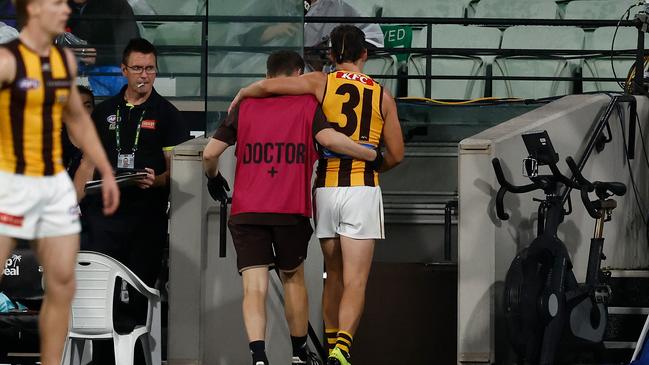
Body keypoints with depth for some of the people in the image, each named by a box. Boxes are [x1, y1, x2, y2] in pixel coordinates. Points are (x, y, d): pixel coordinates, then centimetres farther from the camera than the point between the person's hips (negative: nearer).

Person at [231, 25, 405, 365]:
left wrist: (240, 95, 9)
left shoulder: (321, 83, 1)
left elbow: (267, 86, -12)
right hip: (362, 190, -2)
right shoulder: (382, 95, 5)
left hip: (326, 188, 2)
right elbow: (396, 155, 9)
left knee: (334, 275, 18)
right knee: (355, 282, -5)